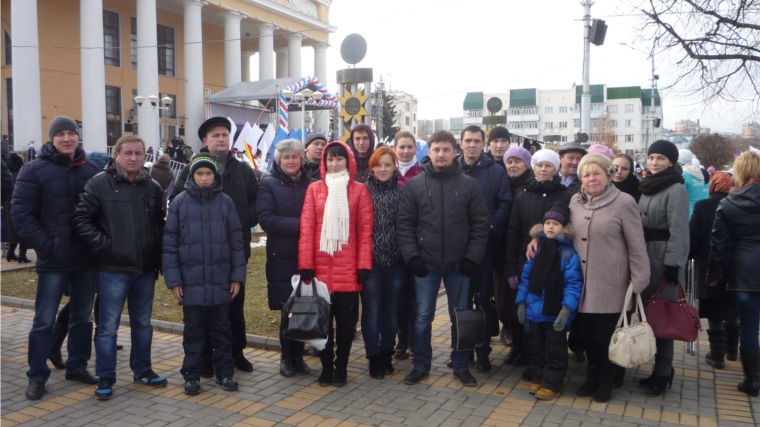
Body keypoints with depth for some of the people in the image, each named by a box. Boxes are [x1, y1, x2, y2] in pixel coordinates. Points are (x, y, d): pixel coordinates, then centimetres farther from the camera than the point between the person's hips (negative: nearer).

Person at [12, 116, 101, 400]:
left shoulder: (91, 169, 6)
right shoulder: (34, 169, -3)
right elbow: (21, 213, -6)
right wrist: (44, 246, -14)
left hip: (87, 258, 4)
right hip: (53, 259, -3)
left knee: (82, 316, 14)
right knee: (44, 320, 4)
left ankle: (77, 366, 28)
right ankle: (37, 376, 16)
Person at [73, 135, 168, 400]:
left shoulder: (153, 188, 8)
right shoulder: (100, 183, -6)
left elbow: (161, 224, 13)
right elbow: (81, 219, -8)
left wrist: (158, 256, 6)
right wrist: (103, 245, -14)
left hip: (145, 269, 4)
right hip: (113, 269, -4)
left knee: (143, 323, 15)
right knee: (108, 326, 3)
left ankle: (143, 370, 29)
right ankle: (105, 378, 16)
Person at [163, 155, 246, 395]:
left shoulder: (226, 202, 1)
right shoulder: (180, 203, -1)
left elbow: (236, 241, 3)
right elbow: (169, 244, -1)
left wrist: (237, 276, 0)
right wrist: (173, 280, -5)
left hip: (221, 280, 1)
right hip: (191, 280, -1)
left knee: (221, 328, 11)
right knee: (193, 330, 10)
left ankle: (225, 373, 23)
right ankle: (192, 375, 21)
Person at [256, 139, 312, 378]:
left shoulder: (310, 184, 8)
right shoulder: (269, 185, 1)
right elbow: (265, 219, -10)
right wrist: (298, 225, -17)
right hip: (282, 257, -2)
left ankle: (298, 355, 22)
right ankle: (287, 356, 21)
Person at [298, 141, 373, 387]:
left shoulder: (359, 190, 2)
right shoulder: (314, 189, 4)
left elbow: (365, 230, 0)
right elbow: (306, 228, 0)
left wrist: (364, 264, -7)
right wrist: (305, 265, -6)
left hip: (348, 268, -1)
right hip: (320, 267, 1)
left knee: (346, 320, 8)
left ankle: (341, 367, 24)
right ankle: (326, 367, 25)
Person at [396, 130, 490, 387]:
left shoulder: (469, 185, 0)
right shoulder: (414, 185, 0)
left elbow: (481, 225, 0)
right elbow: (404, 224, -1)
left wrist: (473, 258, -8)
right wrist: (412, 256, -10)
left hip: (459, 264, 0)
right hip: (426, 263, 0)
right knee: (423, 317, 7)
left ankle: (461, 367, 25)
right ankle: (421, 366, 22)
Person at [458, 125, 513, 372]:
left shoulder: (495, 172, 3)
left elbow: (505, 204, -3)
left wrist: (492, 227, -15)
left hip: (485, 245, -1)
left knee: (484, 298, 4)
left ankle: (483, 352, 14)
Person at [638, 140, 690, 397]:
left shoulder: (676, 190, -10)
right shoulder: (647, 187, 14)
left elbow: (679, 231, -15)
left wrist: (673, 265, -19)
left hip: (665, 258, -7)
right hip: (645, 256, 8)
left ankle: (663, 373, 8)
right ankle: (660, 368, 22)